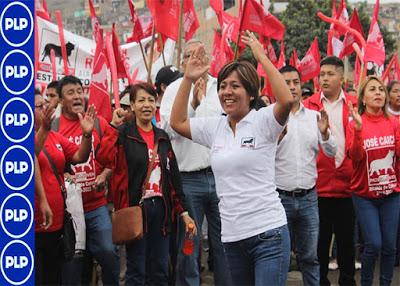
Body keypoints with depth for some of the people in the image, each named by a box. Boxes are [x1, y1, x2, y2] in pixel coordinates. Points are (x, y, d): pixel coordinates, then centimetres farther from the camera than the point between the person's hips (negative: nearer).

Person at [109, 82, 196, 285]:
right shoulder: (123, 134, -3)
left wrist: (183, 211, 12)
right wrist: (113, 127, -20)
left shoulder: (162, 137, 14)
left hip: (160, 208, 5)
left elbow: (174, 176, 15)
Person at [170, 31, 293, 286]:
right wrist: (189, 79, 8)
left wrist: (262, 57, -20)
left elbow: (287, 100, -25)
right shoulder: (215, 127, 10)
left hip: (268, 233, -6)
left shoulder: (263, 121, -7)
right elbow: (177, 123, 16)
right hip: (232, 236, 6)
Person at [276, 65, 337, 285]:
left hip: (309, 197, 3)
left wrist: (324, 134, -12)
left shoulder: (314, 117, 7)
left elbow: (331, 153, 7)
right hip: (279, 197, -3)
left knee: (310, 257, 12)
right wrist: (276, 137, -26)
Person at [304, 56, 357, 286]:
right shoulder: (310, 105, 1)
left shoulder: (354, 105, 5)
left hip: (347, 185, 1)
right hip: (318, 185, -1)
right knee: (320, 240, 9)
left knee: (347, 239, 11)